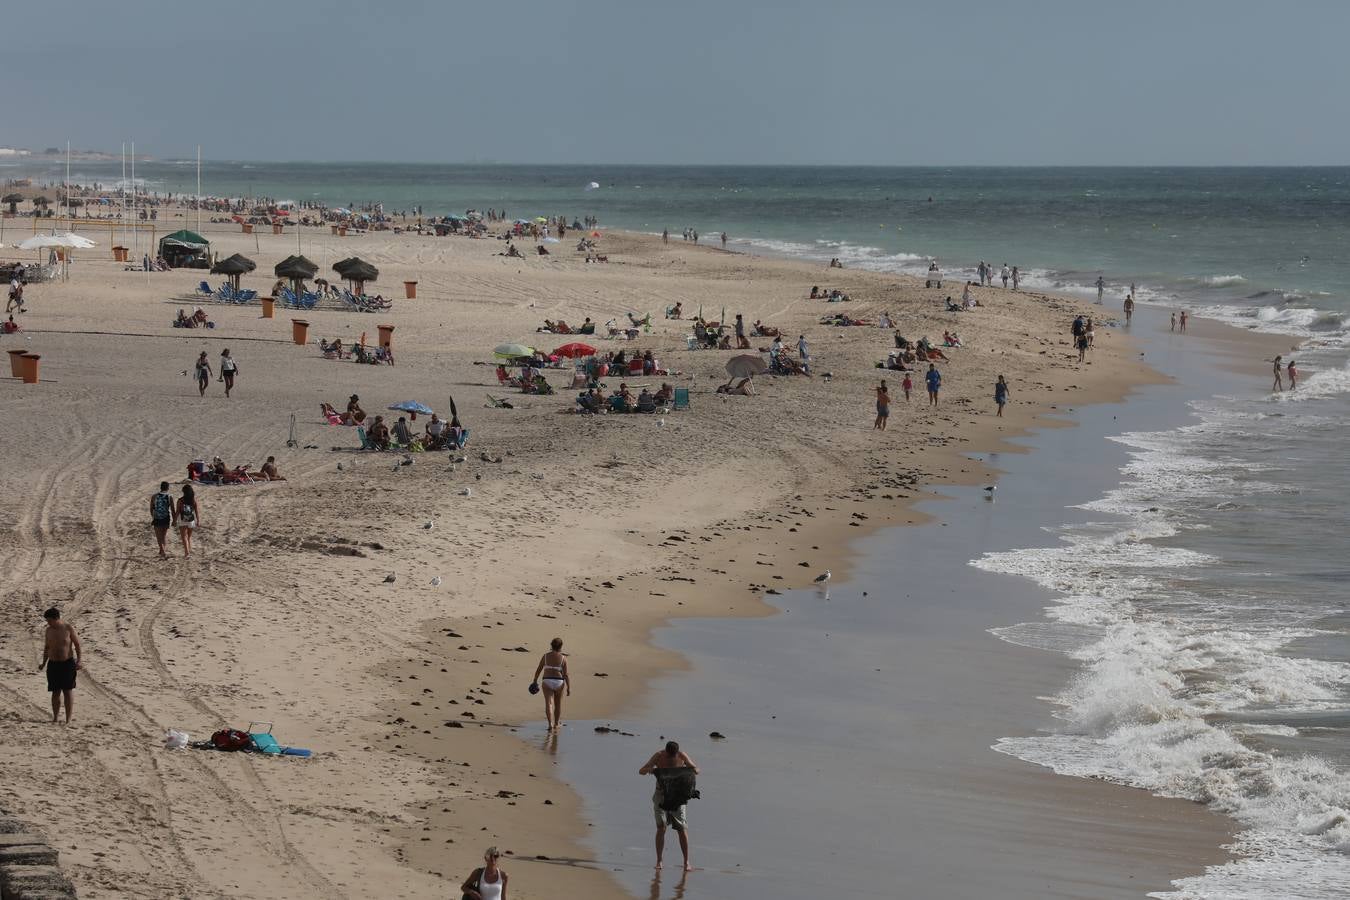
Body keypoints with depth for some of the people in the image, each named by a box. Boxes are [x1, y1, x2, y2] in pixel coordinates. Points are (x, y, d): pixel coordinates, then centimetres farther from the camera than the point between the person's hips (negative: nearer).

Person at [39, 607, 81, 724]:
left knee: (67, 692, -3)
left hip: (67, 663, -4)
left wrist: (78, 661, -12)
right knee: (55, 692, 4)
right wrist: (43, 663, 8)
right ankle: (55, 718, 11)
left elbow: (77, 645, -3)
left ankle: (68, 720, -2)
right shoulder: (49, 630, 5)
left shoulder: (68, 628, -8)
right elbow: (46, 648, 15)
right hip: (53, 664, 4)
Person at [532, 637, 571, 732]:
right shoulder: (563, 658, -7)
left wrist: (535, 681, 16)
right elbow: (566, 674, -9)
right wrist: (569, 687, -4)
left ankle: (550, 724, -21)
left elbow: (538, 670, 3)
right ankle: (556, 724, 32)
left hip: (547, 682, 0)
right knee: (558, 703, 18)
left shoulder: (545, 656, -3)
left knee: (549, 703, -3)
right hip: (559, 683, 0)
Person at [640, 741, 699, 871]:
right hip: (661, 793, 0)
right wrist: (649, 769, -36)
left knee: (682, 828, -3)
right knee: (661, 827, -9)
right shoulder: (658, 756, -11)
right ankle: (659, 861, 0)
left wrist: (694, 770, -24)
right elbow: (641, 771, -12)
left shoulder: (682, 756, -10)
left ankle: (686, 862, 3)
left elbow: (696, 769, 1)